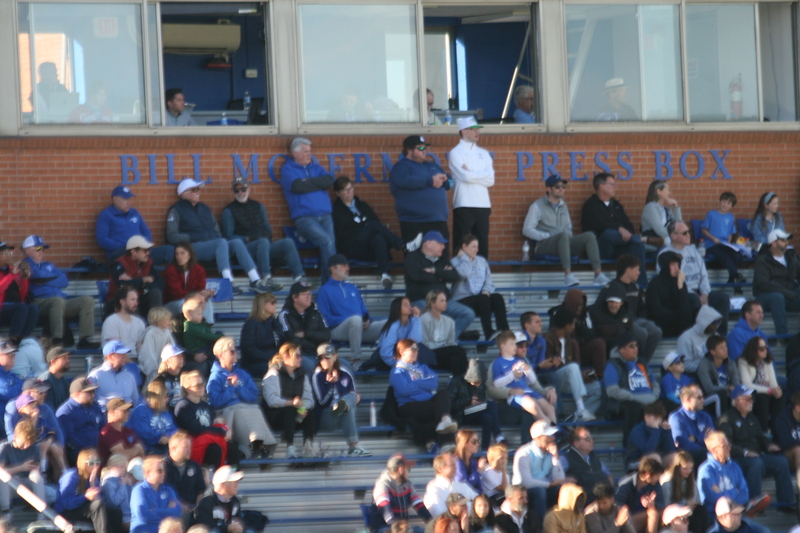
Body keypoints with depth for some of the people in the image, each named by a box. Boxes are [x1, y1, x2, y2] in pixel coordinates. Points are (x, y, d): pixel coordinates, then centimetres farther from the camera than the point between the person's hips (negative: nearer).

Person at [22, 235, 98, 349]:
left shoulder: (49, 266, 33)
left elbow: (64, 282, 17)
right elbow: (38, 275, -8)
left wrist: (45, 281, 3)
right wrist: (55, 277, 10)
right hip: (39, 304, -7)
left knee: (88, 300, -12)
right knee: (58, 300, -39)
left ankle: (84, 339, -26)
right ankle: (56, 339, -47)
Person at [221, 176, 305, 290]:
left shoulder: (258, 206, 23)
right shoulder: (229, 211, 8)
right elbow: (228, 237, 0)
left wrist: (266, 235, -1)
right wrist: (247, 239, -14)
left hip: (264, 247, 5)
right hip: (244, 248, -5)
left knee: (288, 242, -22)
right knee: (263, 242, -38)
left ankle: (298, 278, -35)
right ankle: (267, 279, -51)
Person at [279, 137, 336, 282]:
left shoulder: (316, 168, 23)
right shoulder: (288, 169, 8)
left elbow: (329, 181, 3)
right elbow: (298, 186, -10)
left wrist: (308, 182, -1)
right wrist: (317, 184, 3)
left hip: (325, 216, 5)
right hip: (304, 218, -5)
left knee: (330, 244, -19)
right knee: (326, 241, -26)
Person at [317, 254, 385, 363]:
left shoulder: (352, 288, 27)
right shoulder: (325, 291, 6)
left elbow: (364, 311, 25)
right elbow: (326, 318, -5)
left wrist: (367, 320, 0)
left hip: (361, 328, 6)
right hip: (337, 329, -6)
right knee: (356, 319, -40)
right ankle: (355, 358, -38)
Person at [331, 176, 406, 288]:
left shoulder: (362, 205, 28)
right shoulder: (336, 210, 12)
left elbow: (378, 223, 18)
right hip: (351, 248, -4)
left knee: (378, 238, -36)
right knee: (374, 224, -29)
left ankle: (384, 274, -55)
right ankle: (404, 246, -39)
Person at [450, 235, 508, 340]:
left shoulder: (482, 261, 21)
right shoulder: (455, 261, 4)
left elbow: (488, 281, 16)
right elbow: (464, 274, -18)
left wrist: (486, 291, -6)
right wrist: (464, 257, -4)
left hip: (481, 297, 5)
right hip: (463, 300, -5)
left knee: (498, 297, -27)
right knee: (484, 299, -35)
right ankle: (489, 333, -45)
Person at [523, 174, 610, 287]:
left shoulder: (563, 206, 22)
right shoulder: (537, 206, 2)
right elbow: (527, 230, -5)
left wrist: (570, 236, 3)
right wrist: (548, 236, -14)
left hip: (563, 244, 6)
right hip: (544, 245, -6)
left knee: (589, 235, -19)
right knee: (564, 235, -38)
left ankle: (598, 275, -33)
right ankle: (568, 276, -50)